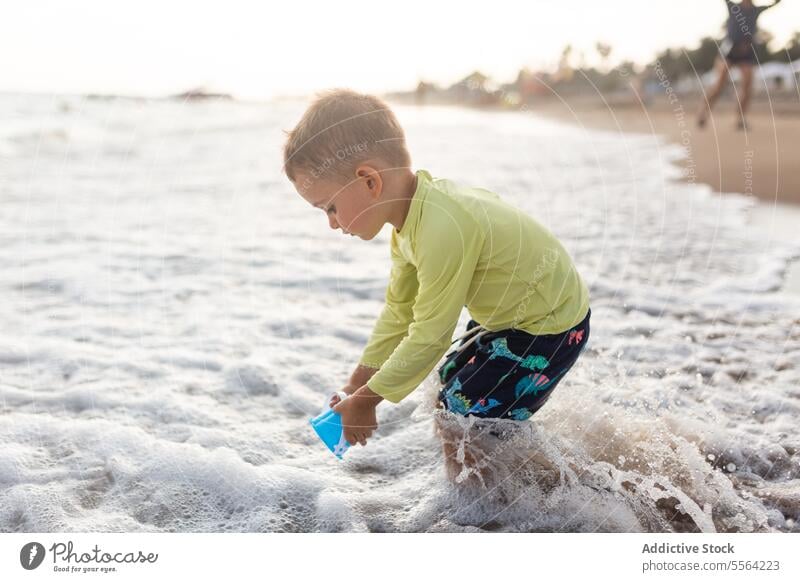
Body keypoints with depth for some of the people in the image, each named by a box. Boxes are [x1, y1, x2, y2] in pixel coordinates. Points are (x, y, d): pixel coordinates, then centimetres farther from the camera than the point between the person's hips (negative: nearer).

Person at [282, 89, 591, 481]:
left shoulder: (443, 230, -35)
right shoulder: (411, 215, -3)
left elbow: (430, 336, -26)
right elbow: (399, 311, 5)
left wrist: (367, 398, -14)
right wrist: (358, 384, 5)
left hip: (549, 327, -10)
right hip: (513, 312, 10)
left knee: (460, 419, -10)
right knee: (451, 380, 22)